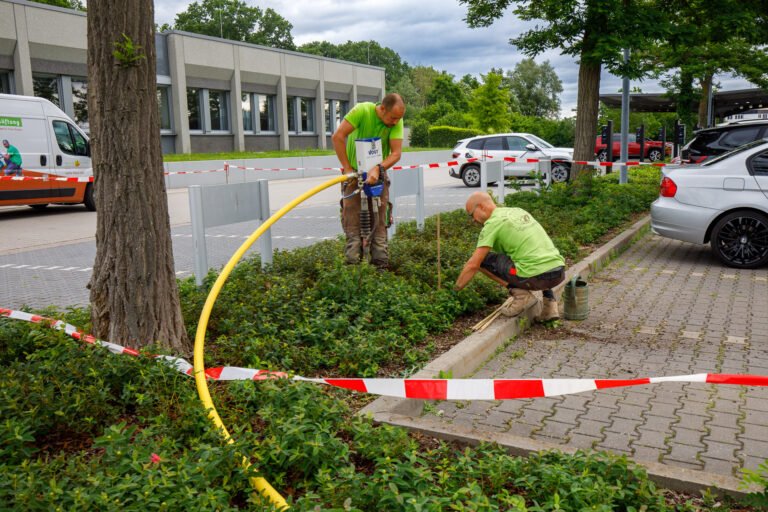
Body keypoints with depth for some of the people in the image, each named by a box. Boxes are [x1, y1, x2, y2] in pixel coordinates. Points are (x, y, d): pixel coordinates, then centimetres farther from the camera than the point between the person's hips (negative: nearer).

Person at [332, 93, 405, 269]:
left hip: (378, 172, 2)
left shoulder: (397, 122, -12)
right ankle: (353, 259, 0)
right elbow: (337, 137, -23)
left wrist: (378, 169, -33)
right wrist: (347, 168, -22)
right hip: (355, 172, -2)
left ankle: (381, 260, 5)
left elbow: (396, 152, -17)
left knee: (379, 218, 0)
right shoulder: (362, 110, -20)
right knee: (351, 213, -6)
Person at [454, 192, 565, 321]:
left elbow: (472, 265, -6)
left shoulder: (492, 223, -2)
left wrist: (454, 290, 5)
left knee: (482, 259, 7)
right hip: (560, 273, 7)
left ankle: (520, 293, 0)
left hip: (536, 277, -7)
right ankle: (549, 302, 19)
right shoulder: (519, 211, 22)